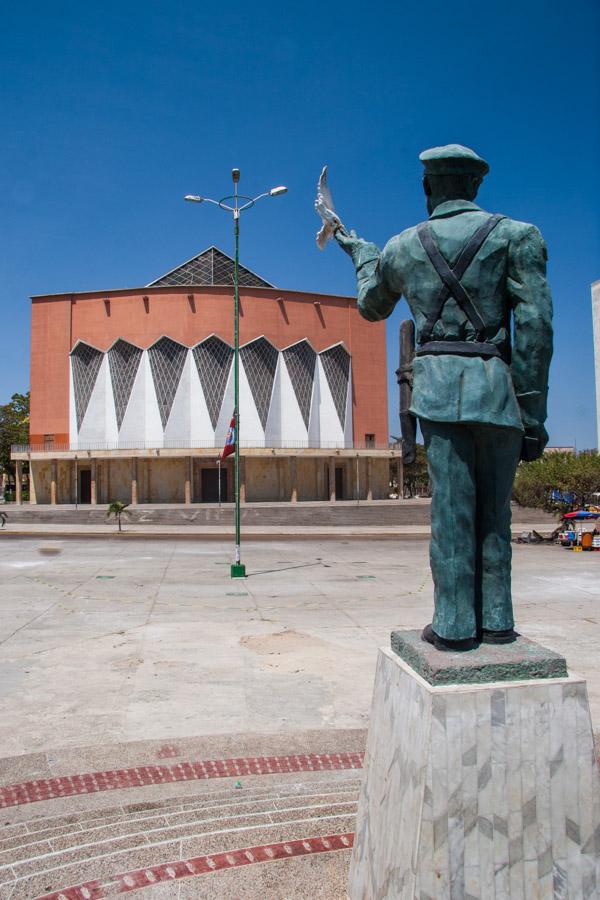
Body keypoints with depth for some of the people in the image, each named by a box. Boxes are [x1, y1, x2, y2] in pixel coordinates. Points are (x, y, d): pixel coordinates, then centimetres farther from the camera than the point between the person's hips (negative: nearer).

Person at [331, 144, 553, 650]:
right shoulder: (515, 234, 6)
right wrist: (533, 414, -1)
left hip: (439, 385, 0)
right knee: (493, 511, 9)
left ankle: (454, 625, 3)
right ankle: (495, 621, 14)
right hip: (498, 387, 0)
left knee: (452, 509, 1)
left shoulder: (401, 247, 12)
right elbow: (536, 326, -3)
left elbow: (372, 308, 30)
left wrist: (362, 255, 48)